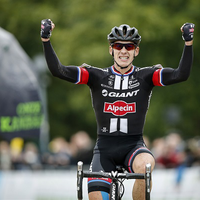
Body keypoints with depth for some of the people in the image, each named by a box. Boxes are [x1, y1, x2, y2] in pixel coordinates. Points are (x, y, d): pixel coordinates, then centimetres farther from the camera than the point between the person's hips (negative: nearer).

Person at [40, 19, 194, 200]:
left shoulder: (145, 76, 0)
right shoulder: (97, 76, 1)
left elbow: (181, 75, -13)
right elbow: (59, 70, -8)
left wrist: (188, 43, -25)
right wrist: (46, 40, -20)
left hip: (133, 145, -1)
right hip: (105, 146, 1)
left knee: (144, 164, -35)